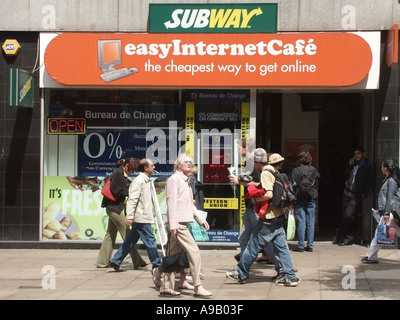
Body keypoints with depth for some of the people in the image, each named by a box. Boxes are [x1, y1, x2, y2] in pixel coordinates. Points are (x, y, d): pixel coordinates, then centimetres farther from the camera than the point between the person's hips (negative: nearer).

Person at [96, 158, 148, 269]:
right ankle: (137, 261, -2)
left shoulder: (122, 173, 13)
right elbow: (116, 191, -21)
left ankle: (102, 261, 15)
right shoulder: (118, 173, -16)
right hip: (114, 207, -10)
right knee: (127, 234, -6)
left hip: (113, 208, 10)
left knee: (110, 234, 12)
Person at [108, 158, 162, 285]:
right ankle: (156, 266, 3)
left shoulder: (148, 181, 15)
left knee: (131, 240, 13)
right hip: (141, 217, -10)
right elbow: (132, 200, -20)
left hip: (145, 216, 10)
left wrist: (153, 213, 26)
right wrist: (129, 216, -24)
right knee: (150, 241, -4)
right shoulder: (139, 181, -16)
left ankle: (115, 261, 18)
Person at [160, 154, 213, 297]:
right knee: (194, 252, -11)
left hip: (182, 222, 10)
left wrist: (201, 220, 20)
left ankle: (167, 286, 12)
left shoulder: (185, 181, 20)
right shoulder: (174, 179, -8)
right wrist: (173, 224, -21)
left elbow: (190, 204, 25)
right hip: (177, 222, -10)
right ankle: (198, 287, -10)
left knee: (173, 255, 9)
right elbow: (172, 202, -15)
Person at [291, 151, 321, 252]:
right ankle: (310, 245, 7)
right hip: (311, 199, 1)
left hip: (299, 199, -1)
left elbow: (293, 185, -5)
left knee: (301, 223, -1)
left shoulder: (295, 171, -4)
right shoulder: (313, 170, 1)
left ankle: (300, 246, -2)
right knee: (310, 223, 6)